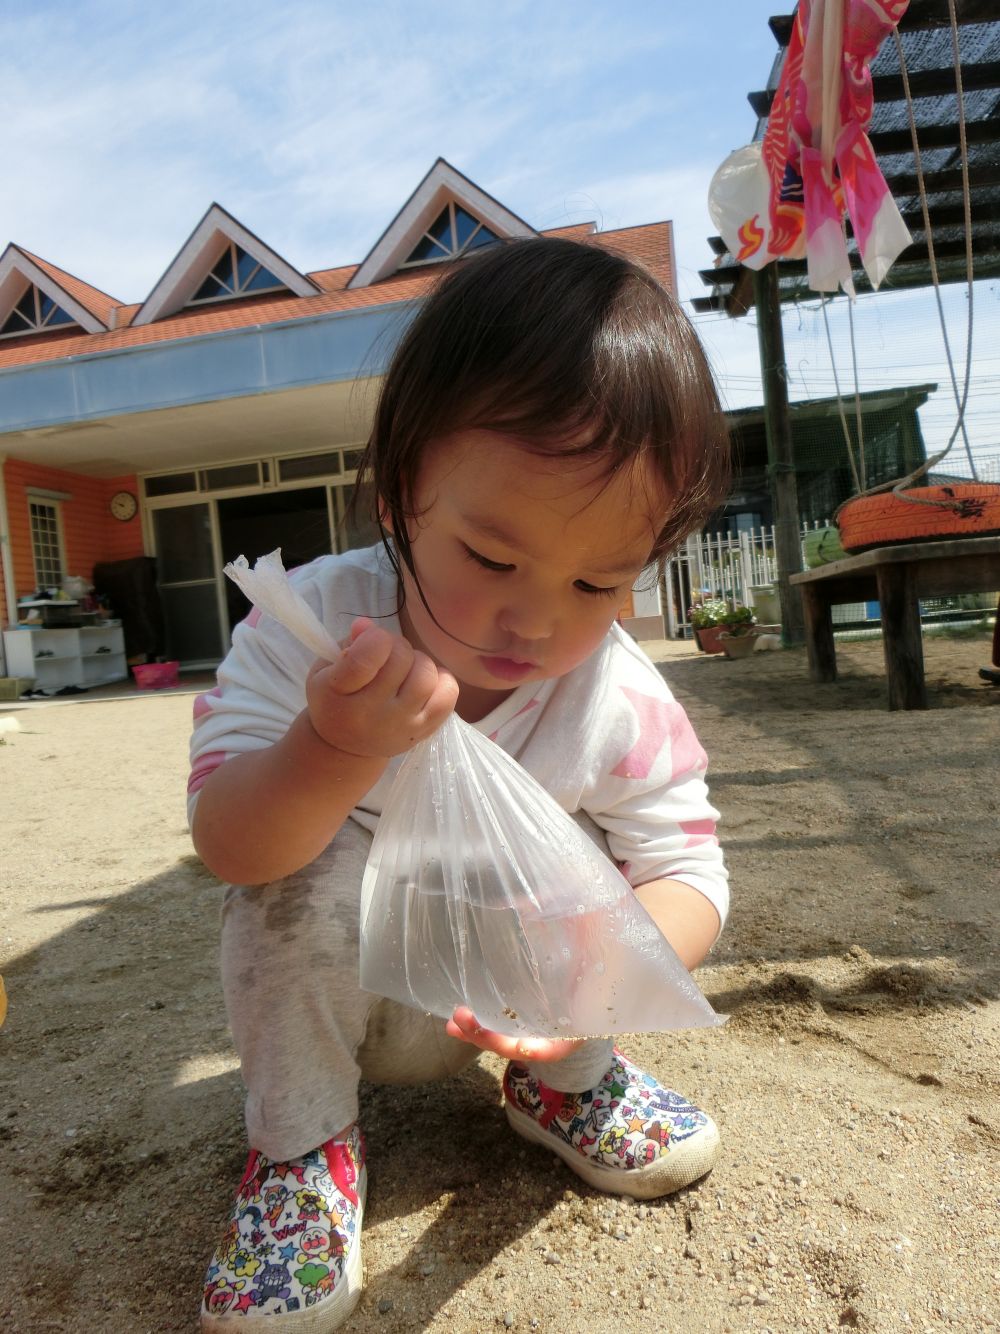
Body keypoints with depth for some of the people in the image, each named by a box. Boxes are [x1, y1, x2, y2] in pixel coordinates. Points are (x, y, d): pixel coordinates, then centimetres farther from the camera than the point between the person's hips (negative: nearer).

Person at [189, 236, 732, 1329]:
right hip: (325, 992, -1)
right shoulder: (311, 623, -25)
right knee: (314, 863, -30)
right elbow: (225, 847, -27)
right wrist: (336, 751, -49)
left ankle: (564, 1079, 8)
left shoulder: (620, 703, -22)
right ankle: (300, 1135, -4)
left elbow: (687, 872, -16)